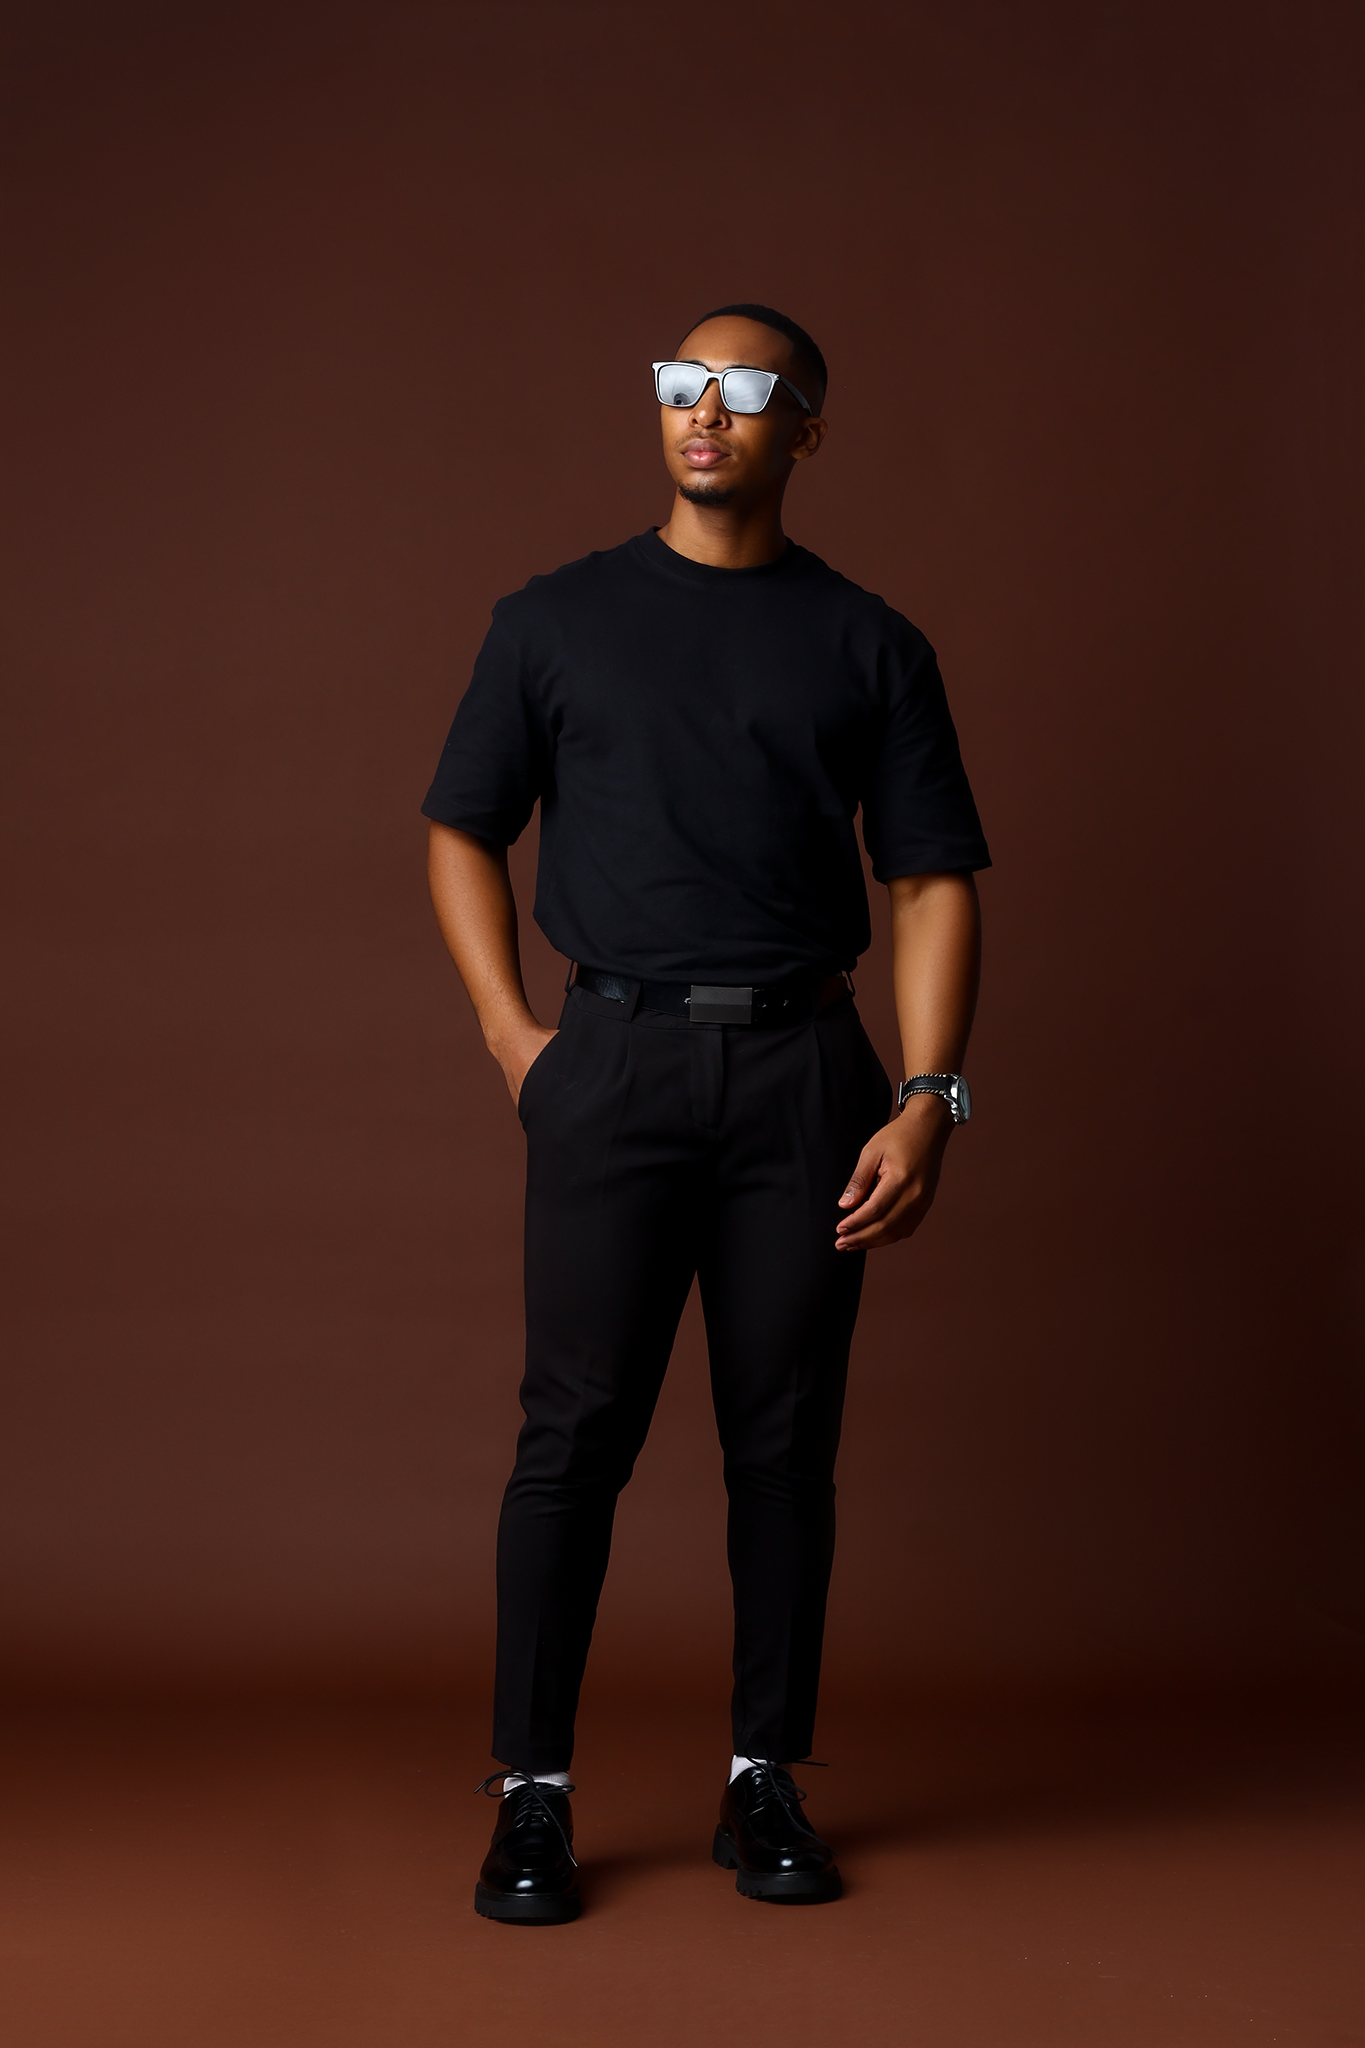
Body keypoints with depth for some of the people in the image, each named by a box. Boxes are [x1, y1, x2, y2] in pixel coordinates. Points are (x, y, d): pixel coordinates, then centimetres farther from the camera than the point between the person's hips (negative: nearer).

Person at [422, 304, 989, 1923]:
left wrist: (926, 1098, -6)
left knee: (785, 1440, 4)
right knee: (576, 1430, -3)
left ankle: (767, 1784, 17)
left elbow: (933, 881, 5)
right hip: (612, 1062, 0)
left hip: (803, 1072, 1)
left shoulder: (868, 646, 8)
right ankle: (532, 1794, 8)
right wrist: (509, 1031, -1)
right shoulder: (554, 621, 9)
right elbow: (464, 831, 12)